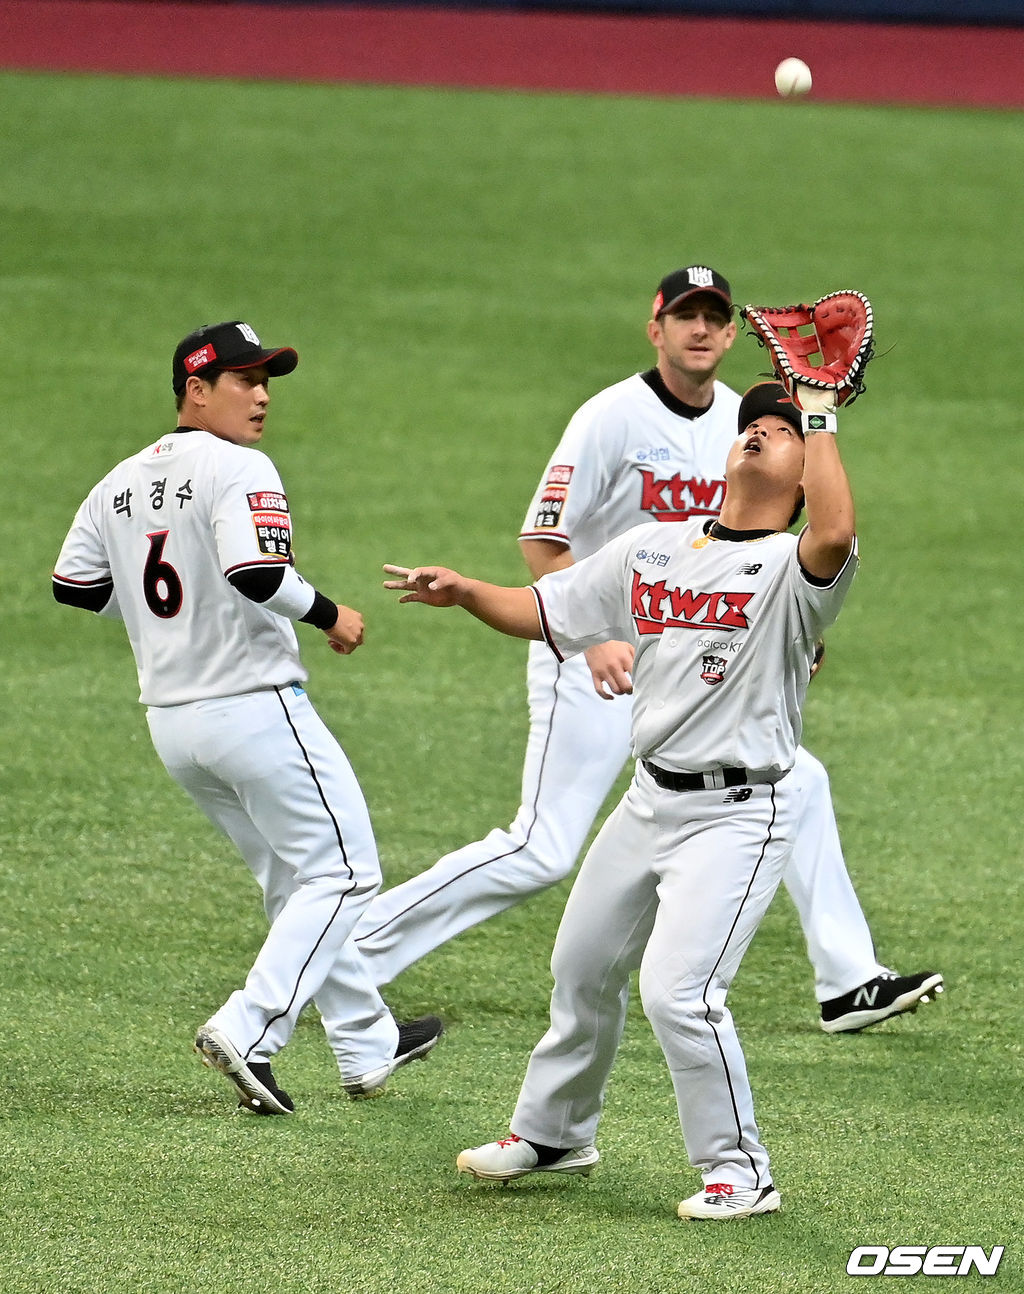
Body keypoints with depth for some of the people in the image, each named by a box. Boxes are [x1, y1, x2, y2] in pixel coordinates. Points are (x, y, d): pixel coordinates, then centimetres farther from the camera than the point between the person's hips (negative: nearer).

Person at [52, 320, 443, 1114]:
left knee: (296, 882, 20)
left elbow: (74, 585, 12)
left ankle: (367, 1044, 25)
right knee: (341, 874, 1)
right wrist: (331, 616, -12)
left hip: (171, 722, 8)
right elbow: (258, 572, -28)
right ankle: (248, 1032, -13)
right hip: (256, 710, -8)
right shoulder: (238, 470, -14)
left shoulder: (122, 483, 10)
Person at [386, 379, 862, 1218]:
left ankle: (740, 1172, -3)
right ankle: (554, 1133, 43)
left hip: (739, 812, -7)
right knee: (583, 967, 20)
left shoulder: (790, 569, -13)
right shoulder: (650, 551, 8)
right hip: (650, 799, 7)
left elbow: (837, 535, -37)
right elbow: (543, 612, 13)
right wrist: (467, 593, -5)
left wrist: (821, 422, -27)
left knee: (677, 991, -19)